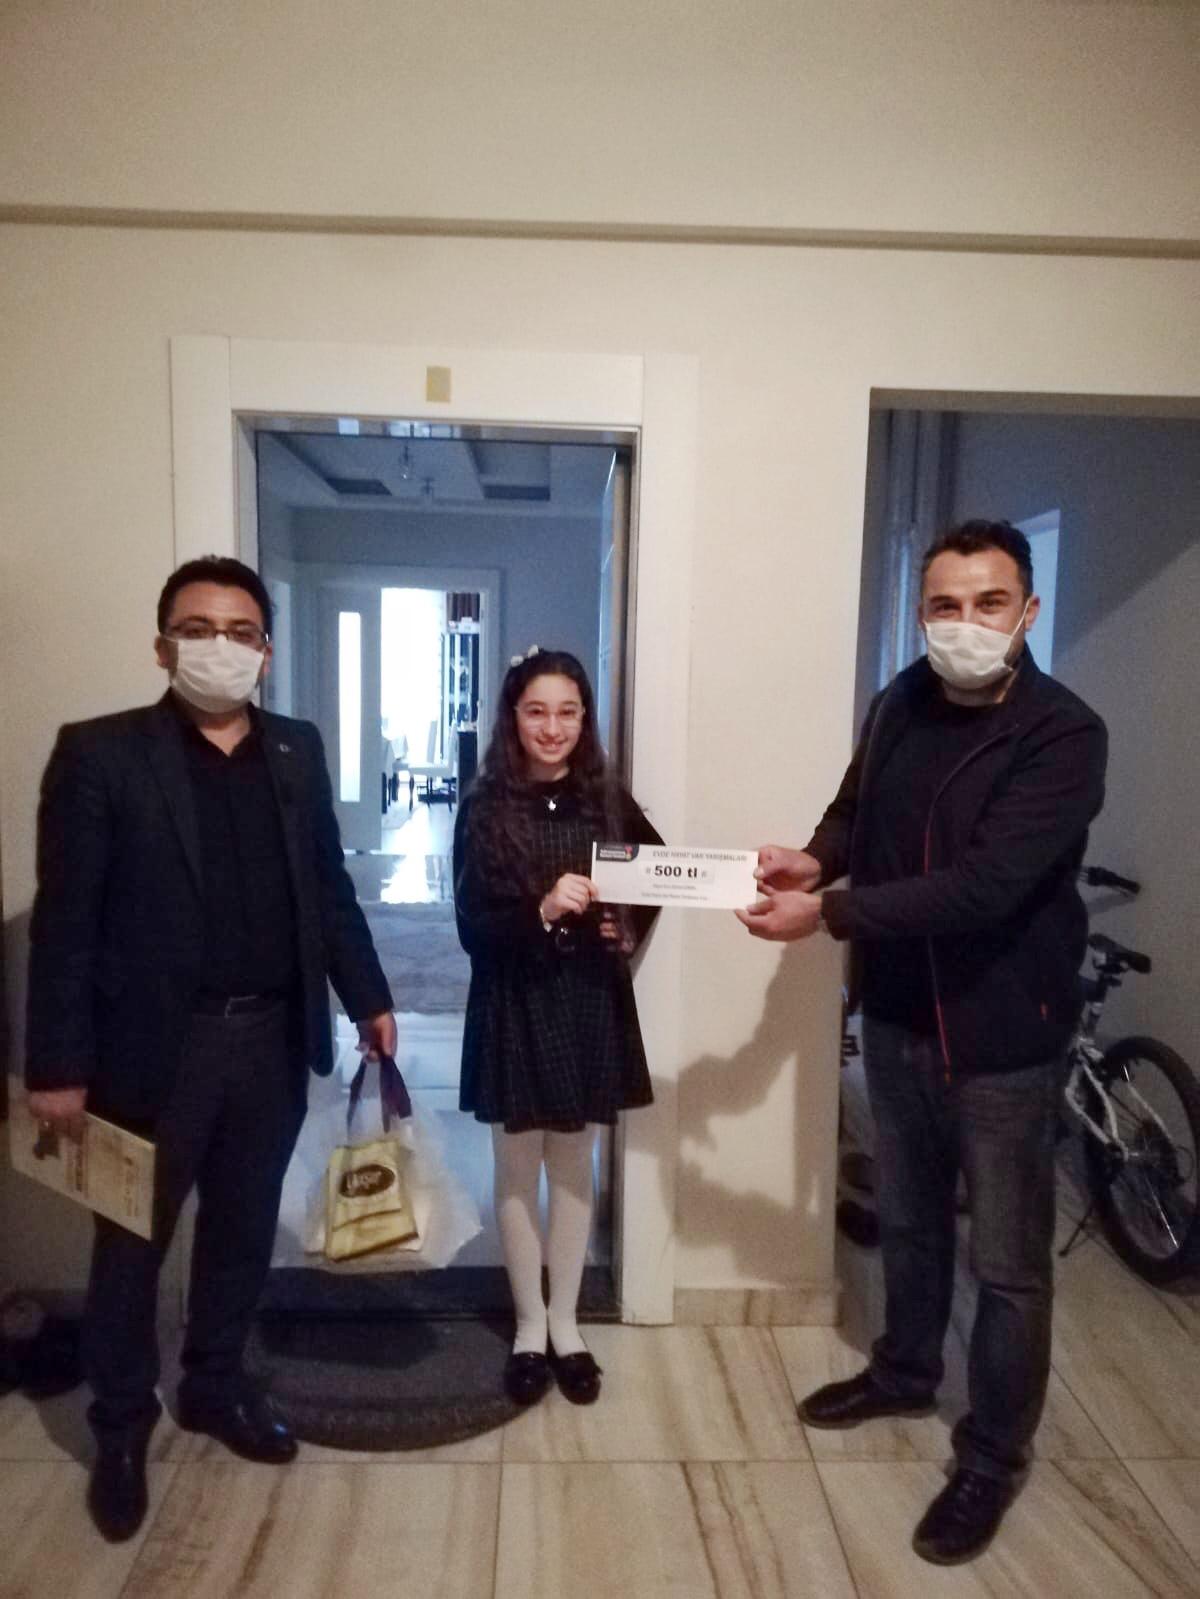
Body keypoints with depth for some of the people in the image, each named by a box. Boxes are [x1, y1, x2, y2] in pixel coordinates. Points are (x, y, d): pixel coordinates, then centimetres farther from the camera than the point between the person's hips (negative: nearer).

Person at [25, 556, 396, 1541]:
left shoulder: (298, 752, 6)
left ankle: (217, 1385, 41)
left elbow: (329, 888, 10)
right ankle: (121, 1426, 36)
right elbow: (65, 919, -9)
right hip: (155, 1044, -3)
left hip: (273, 1038, 4)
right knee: (132, 1243, 14)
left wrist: (368, 998, 8)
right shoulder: (100, 753, -7)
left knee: (244, 1229, 18)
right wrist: (57, 1065, -11)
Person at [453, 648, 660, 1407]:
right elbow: (473, 929, -12)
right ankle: (529, 1327, 30)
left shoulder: (608, 801, -1)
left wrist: (630, 929, 0)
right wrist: (541, 911, -28)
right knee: (519, 1169, 11)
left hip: (590, 1003, 2)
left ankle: (566, 1324, 31)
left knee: (574, 1166, 14)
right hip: (515, 1006, -2)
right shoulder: (485, 809, -8)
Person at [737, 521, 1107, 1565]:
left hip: (1005, 1038, -5)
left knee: (1008, 1264, 11)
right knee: (908, 1219, 24)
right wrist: (817, 857, -7)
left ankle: (993, 1459, 33)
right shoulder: (899, 706, -1)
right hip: (897, 1017, 6)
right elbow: (857, 807, 15)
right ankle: (906, 1374, 49)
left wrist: (826, 913, -26)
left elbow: (982, 888, -29)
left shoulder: (1063, 736, -20)